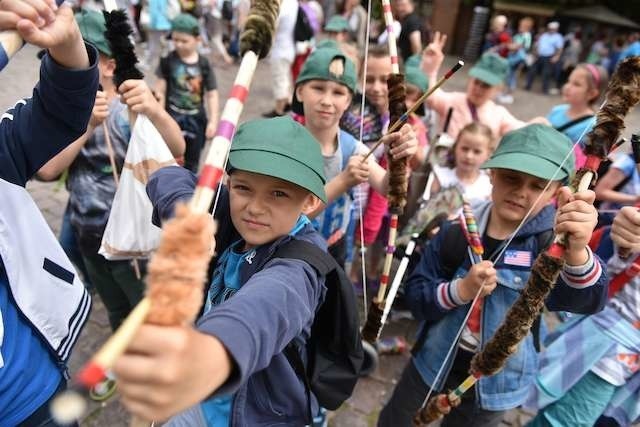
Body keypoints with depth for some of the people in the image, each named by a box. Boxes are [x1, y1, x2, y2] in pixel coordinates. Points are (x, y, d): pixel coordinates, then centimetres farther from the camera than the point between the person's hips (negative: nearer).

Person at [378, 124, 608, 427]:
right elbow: (414, 294, -12)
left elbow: (585, 299, -39)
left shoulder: (547, 242, -19)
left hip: (497, 381, -1)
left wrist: (576, 249, -60)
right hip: (435, 363, 1)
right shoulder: (456, 231, -14)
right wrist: (460, 290, -31)